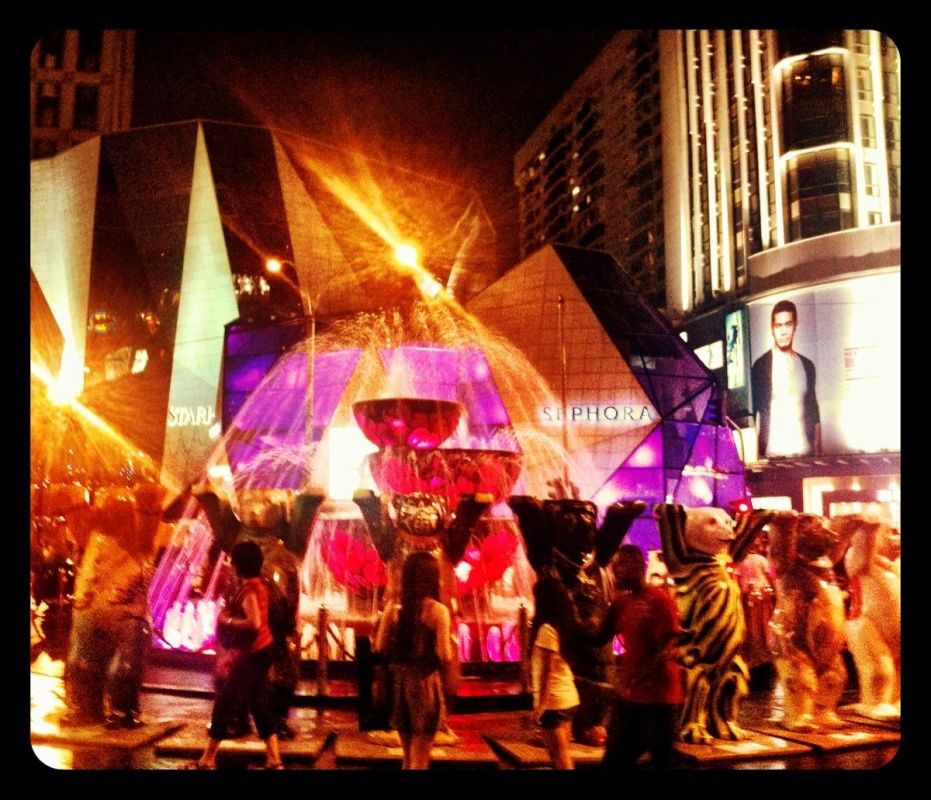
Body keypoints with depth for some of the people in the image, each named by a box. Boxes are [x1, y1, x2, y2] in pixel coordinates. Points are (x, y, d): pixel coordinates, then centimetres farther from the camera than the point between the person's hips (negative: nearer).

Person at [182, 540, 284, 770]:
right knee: (259, 705, 13)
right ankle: (274, 761, 15)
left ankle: (207, 760, 13)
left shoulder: (248, 589, -19)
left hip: (252, 654, -9)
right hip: (262, 650, 9)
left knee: (224, 702, 2)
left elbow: (254, 622, -30)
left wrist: (227, 620, -16)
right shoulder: (258, 584, 10)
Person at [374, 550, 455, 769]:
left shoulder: (394, 609, -1)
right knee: (420, 758, 8)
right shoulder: (437, 610, -12)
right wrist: (452, 646, 4)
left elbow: (380, 648, 1)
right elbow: (445, 657, -17)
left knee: (407, 756, 22)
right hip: (424, 683, -4)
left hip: (398, 682, 4)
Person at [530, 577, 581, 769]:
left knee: (559, 758, -1)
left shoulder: (546, 629, -16)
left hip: (553, 700, -9)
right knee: (564, 756, 15)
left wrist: (540, 704, -15)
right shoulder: (562, 625, 9)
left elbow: (547, 671, -18)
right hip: (568, 697, 9)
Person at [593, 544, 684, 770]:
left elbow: (670, 647, -18)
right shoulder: (620, 602, 9)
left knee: (662, 760, 7)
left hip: (659, 696, -7)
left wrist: (638, 675, -26)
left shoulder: (659, 599, -12)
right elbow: (599, 638, 9)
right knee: (614, 760, 13)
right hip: (627, 696, 7)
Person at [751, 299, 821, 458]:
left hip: (804, 450, 4)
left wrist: (818, 450, 9)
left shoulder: (807, 366, 13)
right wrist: (756, 451, -10)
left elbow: (813, 412, 16)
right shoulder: (761, 365, -2)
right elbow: (750, 412, -2)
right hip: (773, 451, -4)